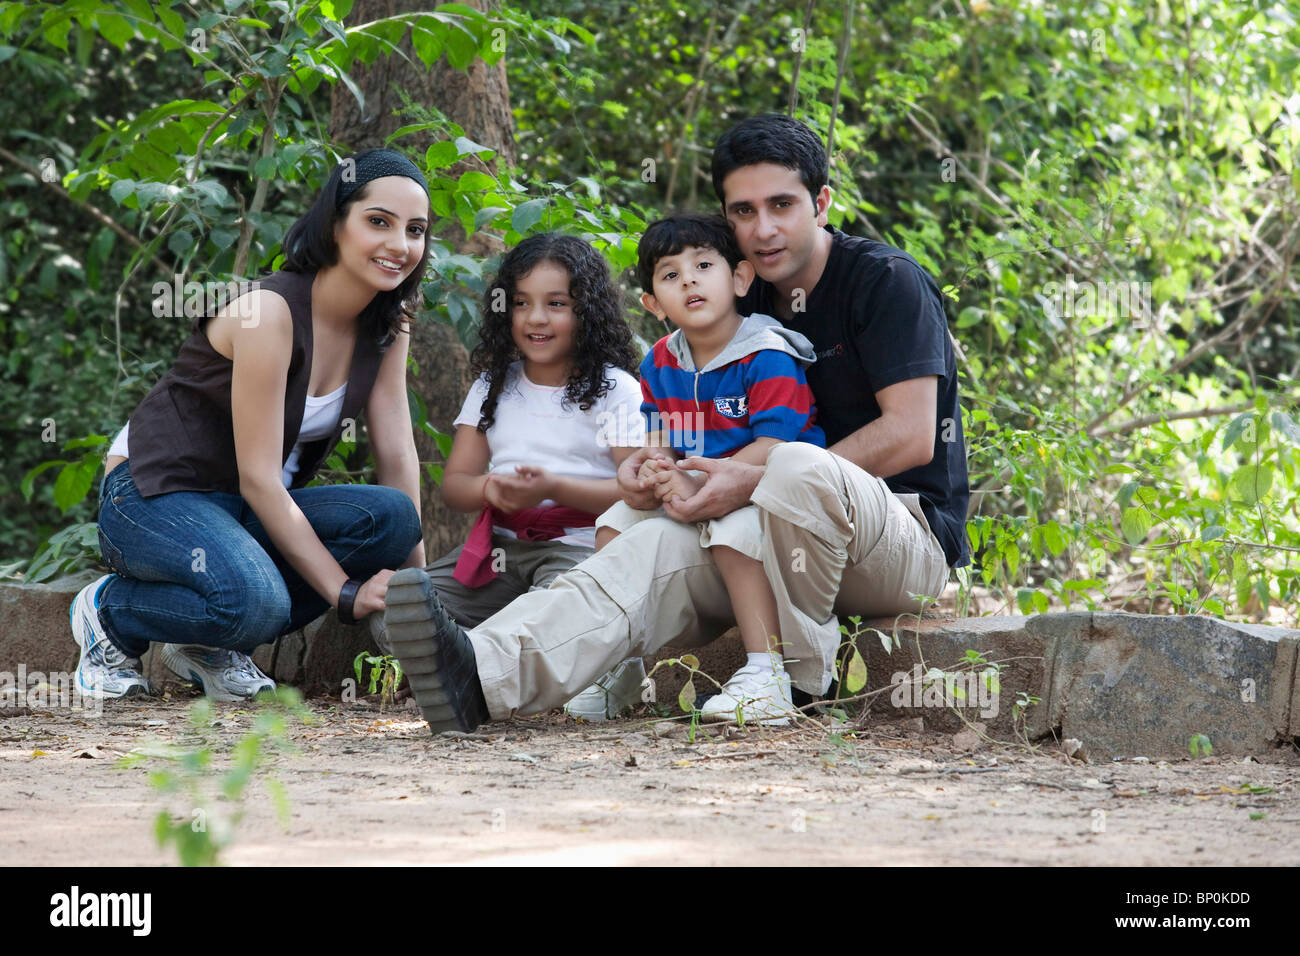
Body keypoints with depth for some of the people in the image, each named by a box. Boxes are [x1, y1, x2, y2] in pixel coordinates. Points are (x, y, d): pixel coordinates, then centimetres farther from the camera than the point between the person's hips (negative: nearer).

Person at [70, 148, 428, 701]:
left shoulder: (386, 327, 1)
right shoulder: (269, 311, -22)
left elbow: (397, 455, -1)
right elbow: (258, 478, -23)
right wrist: (347, 593, -25)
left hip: (246, 512, 8)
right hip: (154, 496, -8)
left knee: (392, 517, -22)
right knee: (256, 602, -38)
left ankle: (211, 647, -4)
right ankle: (109, 610, -5)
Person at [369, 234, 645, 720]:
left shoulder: (615, 389, 1)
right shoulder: (494, 386, 16)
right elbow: (454, 483, 13)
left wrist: (554, 488, -20)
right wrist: (491, 490, -12)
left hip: (581, 547, -5)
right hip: (500, 546, 5)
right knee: (389, 614, -18)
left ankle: (609, 668, -9)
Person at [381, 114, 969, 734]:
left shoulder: (886, 281, -8)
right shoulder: (747, 305, 13)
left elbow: (911, 437, -17)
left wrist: (753, 482, -22)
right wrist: (649, 461, -6)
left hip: (911, 535, -6)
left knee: (799, 465, -37)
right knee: (658, 551, -22)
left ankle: (796, 675, -20)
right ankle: (486, 673, -44)